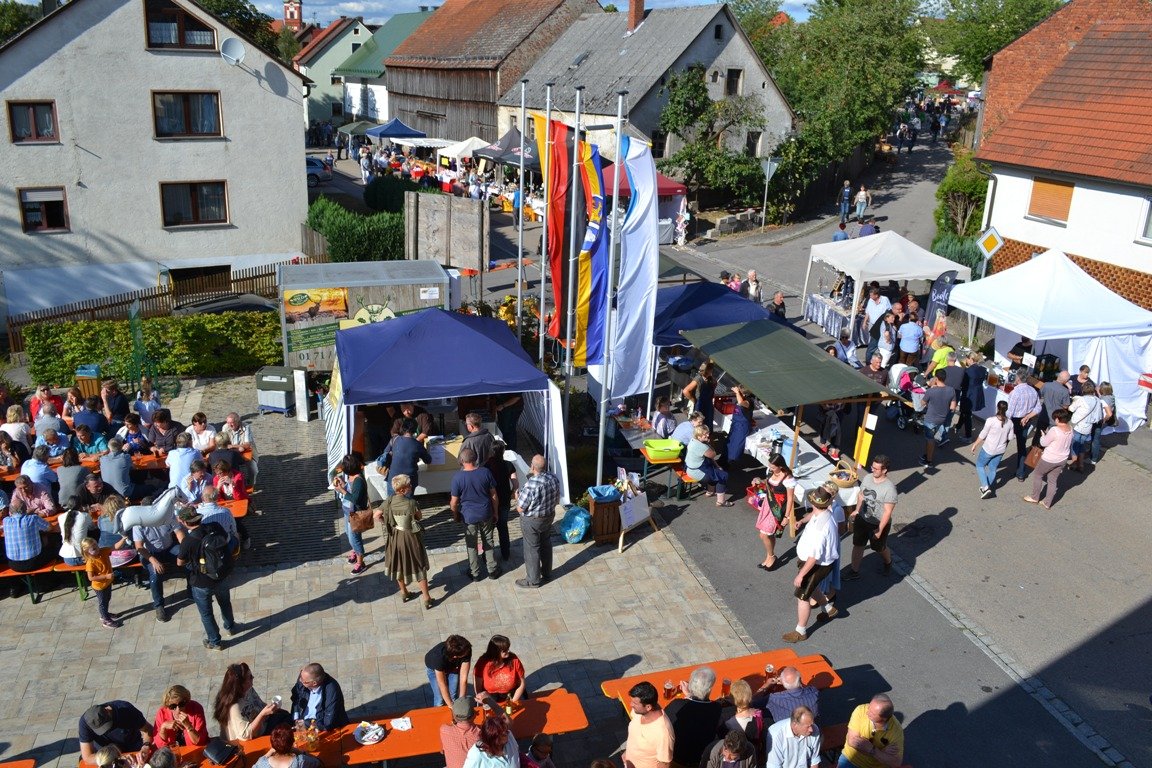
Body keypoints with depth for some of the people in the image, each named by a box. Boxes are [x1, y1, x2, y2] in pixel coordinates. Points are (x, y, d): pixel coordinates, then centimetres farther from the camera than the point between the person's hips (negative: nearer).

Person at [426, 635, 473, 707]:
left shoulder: (466, 650, -37)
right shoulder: (439, 657, -43)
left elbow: (463, 678, -31)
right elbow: (442, 684, -33)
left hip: (453, 667, 2)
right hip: (434, 668, -2)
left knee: (453, 698, -3)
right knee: (440, 700, -6)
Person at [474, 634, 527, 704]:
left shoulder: (514, 660, -12)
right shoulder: (483, 662, -14)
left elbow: (522, 683, -4)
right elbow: (478, 687, -5)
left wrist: (513, 701, -11)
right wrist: (481, 698, -22)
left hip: (511, 696, 1)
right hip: (491, 699, -1)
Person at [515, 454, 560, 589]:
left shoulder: (531, 484, -31)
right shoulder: (554, 478, -9)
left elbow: (520, 508, -22)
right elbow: (557, 501, 5)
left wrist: (517, 498, -3)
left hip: (532, 521, -7)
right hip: (549, 517, 7)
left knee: (532, 550, 10)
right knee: (546, 544, 24)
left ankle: (533, 580, 24)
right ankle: (547, 573, 41)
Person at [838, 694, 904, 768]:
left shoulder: (896, 731, -18)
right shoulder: (861, 710, -19)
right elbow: (851, 740, -19)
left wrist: (872, 750, -27)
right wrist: (882, 752, -22)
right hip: (850, 759, -2)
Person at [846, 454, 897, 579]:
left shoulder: (889, 488, -29)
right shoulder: (867, 477, -10)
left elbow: (888, 511, -24)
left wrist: (880, 530, -21)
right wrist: (857, 510, 17)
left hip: (879, 524, -5)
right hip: (862, 519, 5)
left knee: (880, 548, 21)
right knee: (858, 545, 14)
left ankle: (888, 563, 52)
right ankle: (854, 571, 31)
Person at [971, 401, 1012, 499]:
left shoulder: (991, 421, -24)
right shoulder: (1009, 422, -9)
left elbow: (982, 435, -15)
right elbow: (1010, 437, 3)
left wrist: (975, 445, 0)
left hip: (988, 449, -4)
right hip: (1000, 450, 4)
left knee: (980, 465, 16)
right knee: (993, 469, 20)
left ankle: (985, 487, 2)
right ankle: (990, 489, 31)